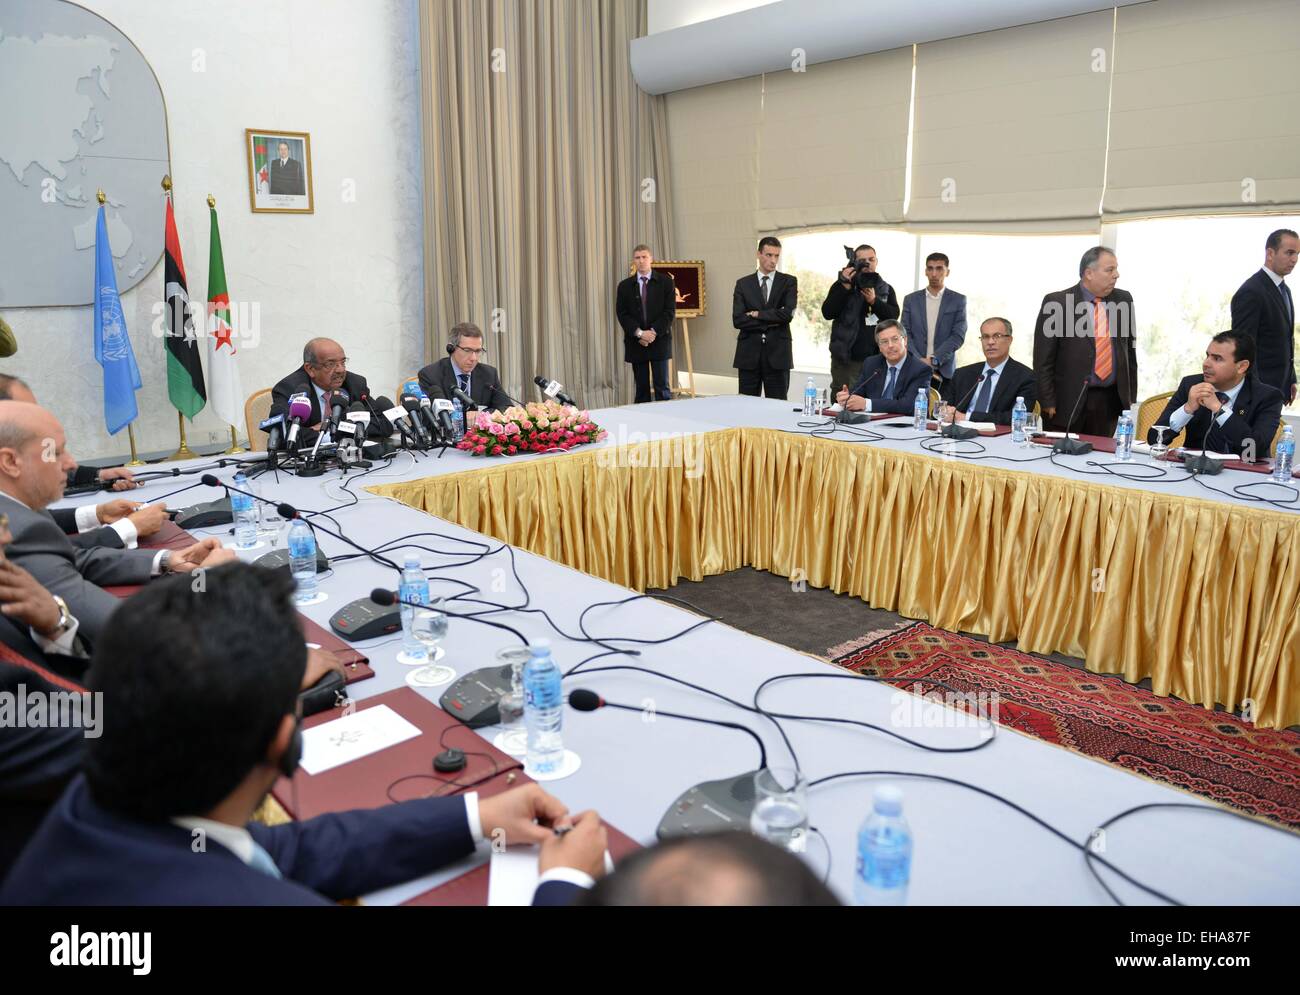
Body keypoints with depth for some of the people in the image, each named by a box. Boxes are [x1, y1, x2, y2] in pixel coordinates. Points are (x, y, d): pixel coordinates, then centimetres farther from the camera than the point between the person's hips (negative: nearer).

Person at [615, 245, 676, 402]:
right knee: (641, 388, 5)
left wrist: (653, 332, -13)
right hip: (635, 342, 2)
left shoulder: (665, 281, 3)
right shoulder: (624, 286, 8)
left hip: (659, 341, -2)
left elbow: (670, 311, -3)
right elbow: (622, 314, 1)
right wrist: (639, 333, -12)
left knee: (662, 386, -3)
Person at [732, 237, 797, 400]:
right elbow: (738, 320, -5)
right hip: (749, 354, 1)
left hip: (778, 354, -1)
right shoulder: (743, 284, 7)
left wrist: (757, 314, -7)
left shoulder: (789, 282, 5)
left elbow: (788, 313, -11)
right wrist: (771, 322, -9)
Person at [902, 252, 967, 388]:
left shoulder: (958, 300, 7)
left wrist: (934, 360, -13)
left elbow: (958, 336, -2)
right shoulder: (911, 299, 10)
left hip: (944, 370, -1)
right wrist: (919, 360, -11)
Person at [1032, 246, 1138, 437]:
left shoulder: (1123, 299, 9)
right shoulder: (1056, 303, -6)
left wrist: (1131, 396, 11)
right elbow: (1043, 360, -6)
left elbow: (1129, 350, 15)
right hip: (1069, 401, -4)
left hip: (1111, 400, 4)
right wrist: (1048, 403, -10)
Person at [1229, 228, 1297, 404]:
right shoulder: (1250, 292, -15)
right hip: (1257, 388, -8)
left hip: (1278, 386, 8)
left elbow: (1287, 339, 20)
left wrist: (1290, 380, 17)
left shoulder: (1284, 289, 14)